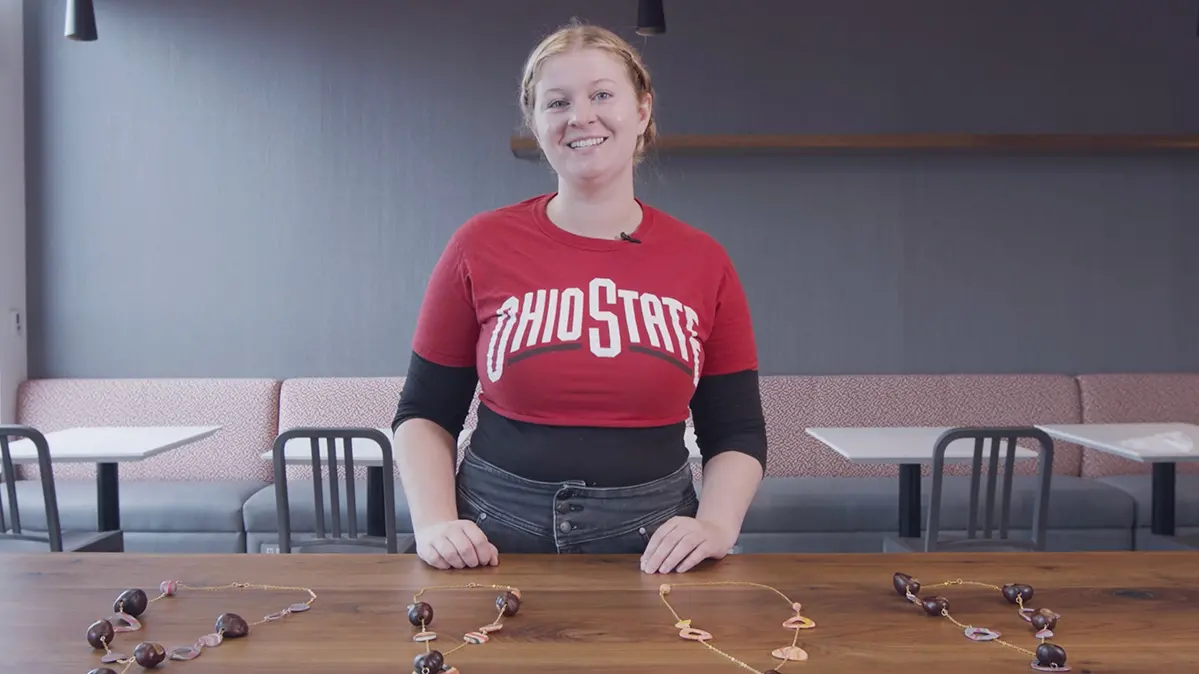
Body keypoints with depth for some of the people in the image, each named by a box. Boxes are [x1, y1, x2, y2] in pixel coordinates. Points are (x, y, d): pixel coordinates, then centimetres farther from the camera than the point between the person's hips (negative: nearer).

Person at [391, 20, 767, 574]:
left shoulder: (703, 261, 0)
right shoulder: (481, 246, -4)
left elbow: (737, 434, 5)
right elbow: (425, 414, 3)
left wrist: (715, 526, -12)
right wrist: (434, 524, -12)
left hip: (653, 551, 1)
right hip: (497, 542, 0)